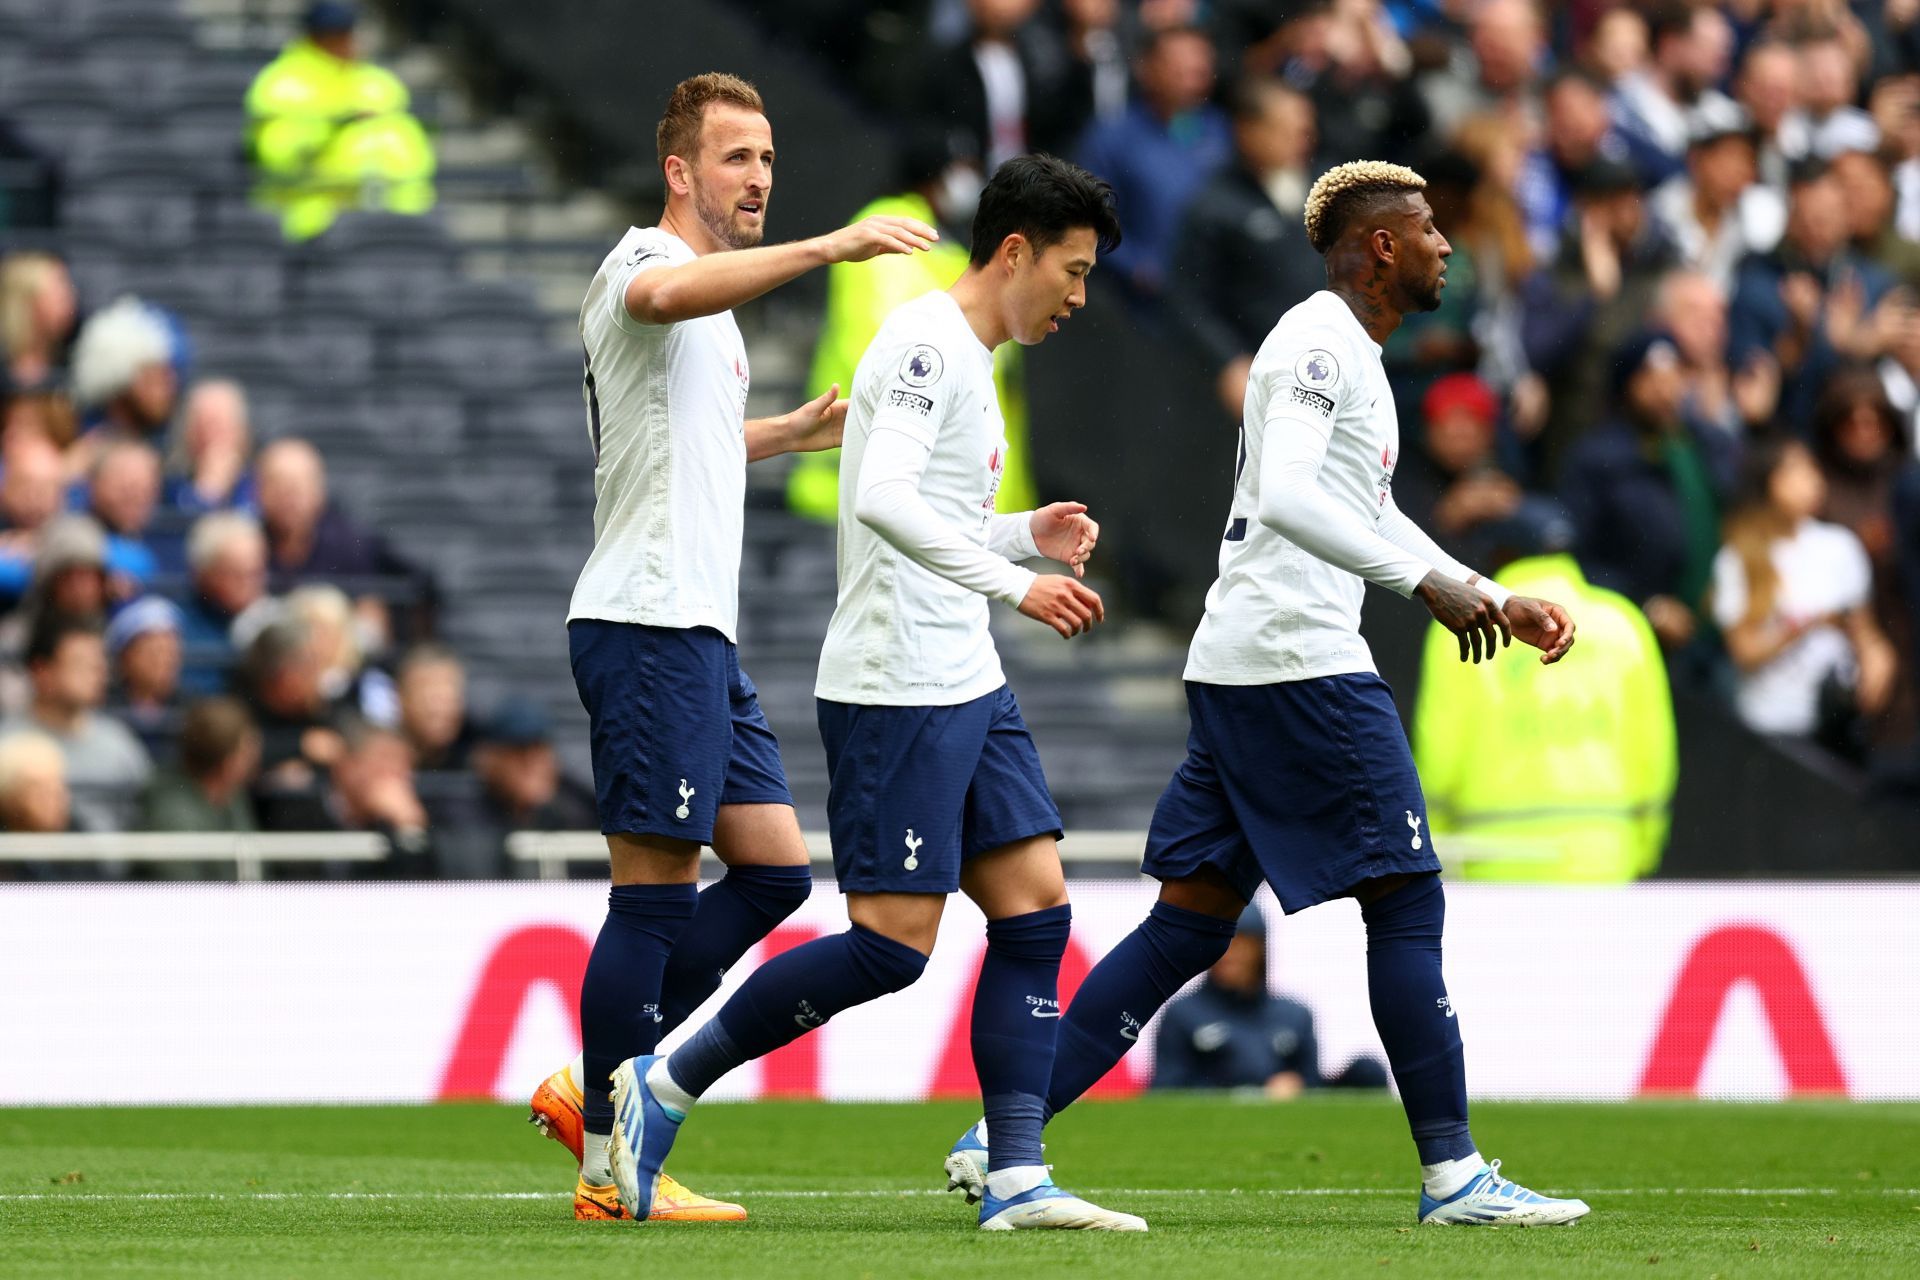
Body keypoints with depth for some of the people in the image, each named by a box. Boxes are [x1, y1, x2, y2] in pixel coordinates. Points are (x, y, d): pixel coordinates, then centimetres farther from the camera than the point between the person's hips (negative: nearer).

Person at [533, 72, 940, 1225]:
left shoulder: (712, 312, 23)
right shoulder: (644, 259, -8)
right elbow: (670, 294, -35)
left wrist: (794, 431, 31)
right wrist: (827, 247, -45)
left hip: (700, 632, 10)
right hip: (648, 620, -10)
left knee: (774, 870, 8)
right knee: (656, 885, -8)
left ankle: (596, 1089, 12)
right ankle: (611, 1165, -5)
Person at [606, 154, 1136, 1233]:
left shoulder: (969, 362, 19)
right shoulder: (926, 343, -12)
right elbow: (882, 500, -26)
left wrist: (1029, 533, 15)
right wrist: (1013, 583, -26)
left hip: (967, 684, 10)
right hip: (895, 688, -10)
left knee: (1035, 905, 2)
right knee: (893, 944, -10)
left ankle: (1017, 1179, 1)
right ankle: (664, 1087, 0)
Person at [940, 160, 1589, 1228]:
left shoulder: (1347, 355, 22)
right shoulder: (1324, 344, -11)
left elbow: (1369, 518, 33)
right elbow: (1284, 497, -26)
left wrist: (1500, 605, 29)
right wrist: (1429, 584, -27)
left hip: (1239, 666, 10)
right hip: (1301, 661, -10)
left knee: (1191, 922, 7)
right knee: (1408, 902, -5)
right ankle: (1453, 1173, -2)